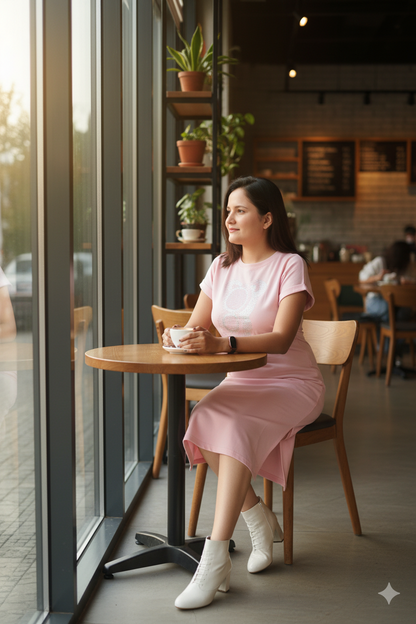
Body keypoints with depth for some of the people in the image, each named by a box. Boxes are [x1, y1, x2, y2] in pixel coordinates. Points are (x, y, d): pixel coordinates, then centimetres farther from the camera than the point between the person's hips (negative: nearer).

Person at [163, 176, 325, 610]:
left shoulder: (289, 265, -10)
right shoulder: (222, 266, 9)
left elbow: (281, 339, -22)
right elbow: (197, 326, 7)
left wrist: (222, 343, -38)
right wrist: (179, 336, -18)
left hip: (291, 383, -5)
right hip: (240, 382, 5)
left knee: (233, 425, -33)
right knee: (200, 425, -25)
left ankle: (215, 558, -31)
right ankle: (261, 522, -4)